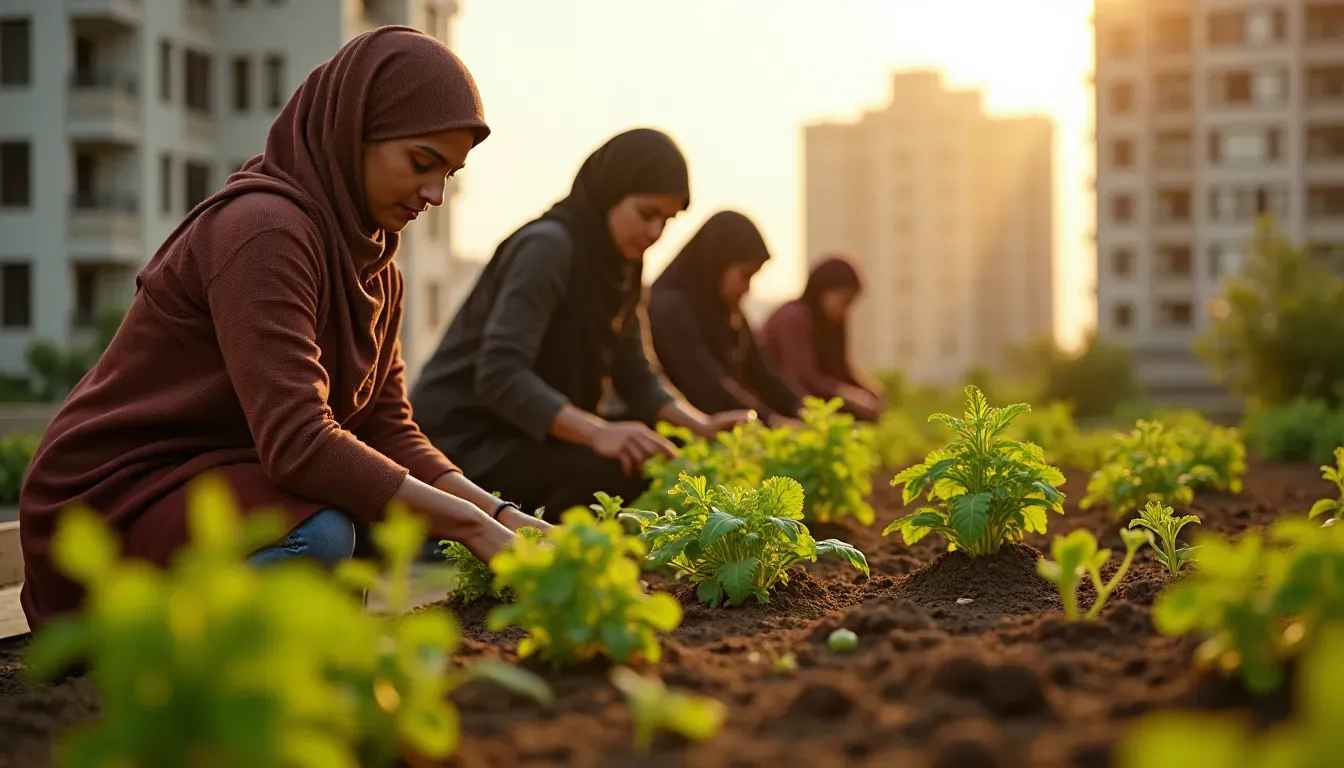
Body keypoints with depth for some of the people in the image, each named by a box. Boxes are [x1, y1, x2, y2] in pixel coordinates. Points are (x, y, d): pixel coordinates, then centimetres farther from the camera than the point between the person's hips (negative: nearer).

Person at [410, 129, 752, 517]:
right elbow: (499, 374, -30)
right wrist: (598, 432, -40)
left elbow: (636, 380, 11)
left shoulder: (619, 264, 9)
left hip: (527, 435, 9)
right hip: (464, 441, -9)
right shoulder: (548, 245, -18)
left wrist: (702, 426, -7)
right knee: (619, 466, -29)